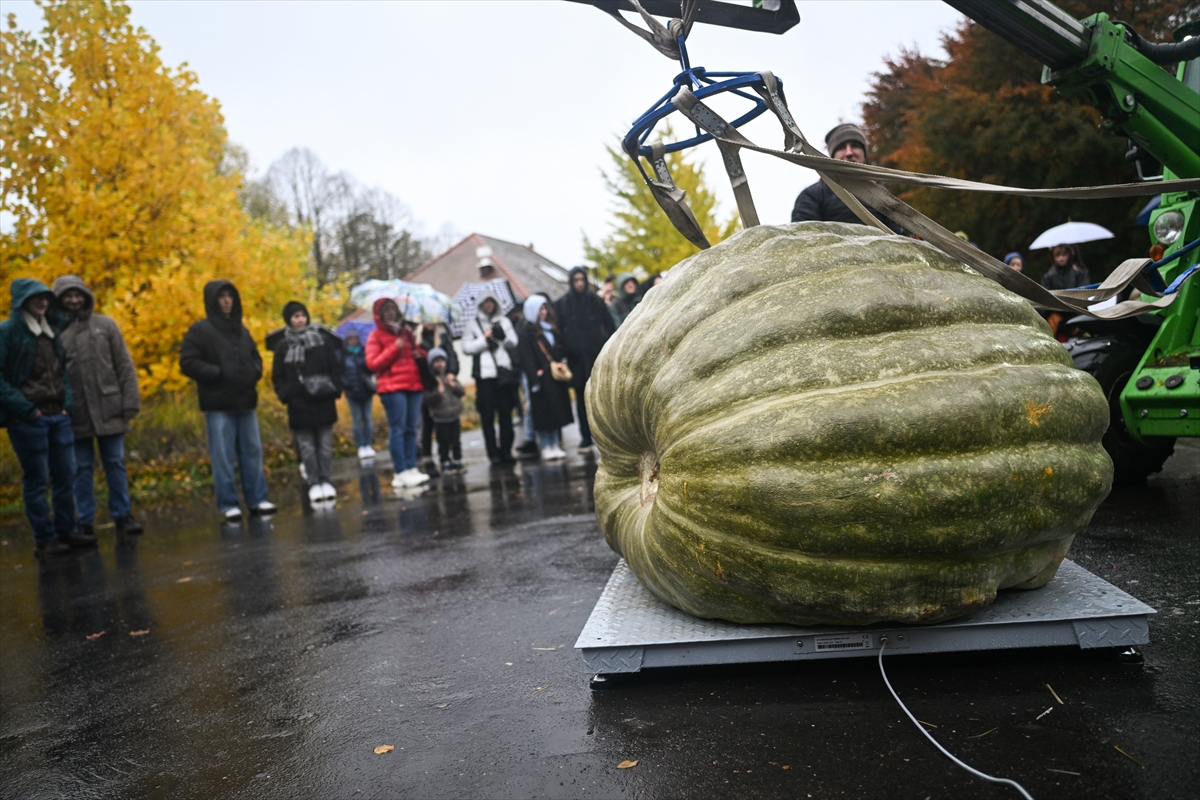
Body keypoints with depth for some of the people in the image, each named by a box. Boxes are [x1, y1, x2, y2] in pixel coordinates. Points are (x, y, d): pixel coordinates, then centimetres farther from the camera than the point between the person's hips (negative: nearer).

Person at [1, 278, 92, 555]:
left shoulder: (53, 329, 13)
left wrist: (67, 403, 6)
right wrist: (24, 408, -16)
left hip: (58, 416, 6)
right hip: (28, 419, -6)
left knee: (65, 476, 8)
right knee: (36, 480, 1)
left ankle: (65, 531, 18)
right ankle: (44, 539, 8)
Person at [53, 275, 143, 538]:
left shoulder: (105, 324, 6)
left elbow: (124, 366, 3)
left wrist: (131, 402, -3)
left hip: (109, 410, 0)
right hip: (76, 415, 0)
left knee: (115, 465, 5)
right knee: (82, 469, 7)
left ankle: (122, 516, 14)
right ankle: (85, 522, 15)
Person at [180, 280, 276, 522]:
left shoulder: (241, 329, 14)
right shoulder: (200, 330, -3)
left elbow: (255, 355, 25)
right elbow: (187, 362, -8)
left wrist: (255, 371, 5)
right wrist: (218, 374, -15)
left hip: (245, 401, 5)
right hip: (218, 404, -5)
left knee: (252, 452, 9)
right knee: (223, 456, -1)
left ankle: (257, 499, 17)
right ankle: (228, 504, 7)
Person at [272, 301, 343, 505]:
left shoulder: (323, 339, 6)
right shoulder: (283, 346, 6)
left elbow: (335, 367, 6)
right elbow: (277, 376, 7)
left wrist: (335, 388, -4)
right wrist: (285, 394, -5)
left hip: (323, 401, 0)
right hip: (298, 403, 0)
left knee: (325, 444, 5)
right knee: (306, 446, 1)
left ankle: (326, 482, 10)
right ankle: (313, 484, 5)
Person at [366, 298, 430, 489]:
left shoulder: (406, 331, 20)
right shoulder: (376, 336, 3)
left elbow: (417, 352, 29)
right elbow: (372, 363, -7)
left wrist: (419, 353, 5)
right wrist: (395, 348, -13)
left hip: (413, 385, 6)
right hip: (392, 388, -6)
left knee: (411, 429, 5)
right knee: (397, 429, -8)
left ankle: (412, 469, 7)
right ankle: (401, 473, -8)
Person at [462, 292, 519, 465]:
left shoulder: (504, 321, 15)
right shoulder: (473, 325, 9)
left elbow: (514, 343, 7)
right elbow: (467, 348, -1)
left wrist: (503, 337, -10)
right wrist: (484, 338, -7)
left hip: (504, 371, 2)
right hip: (484, 374, -2)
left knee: (506, 413, 2)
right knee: (487, 415, -2)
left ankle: (506, 451, 7)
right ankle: (493, 453, 2)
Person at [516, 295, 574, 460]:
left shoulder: (552, 329, 15)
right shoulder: (527, 332, -6)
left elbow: (562, 350, 17)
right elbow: (526, 358, -13)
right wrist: (534, 379, -20)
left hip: (556, 377, 6)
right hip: (542, 377, -6)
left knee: (557, 411, 8)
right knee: (543, 412, -1)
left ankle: (556, 445, 16)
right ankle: (546, 448, 6)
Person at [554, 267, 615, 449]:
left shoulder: (595, 300, 6)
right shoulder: (561, 304, 5)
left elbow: (609, 325, 5)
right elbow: (558, 330, 3)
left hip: (596, 354, -1)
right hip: (575, 357, 1)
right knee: (581, 397, 5)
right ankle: (586, 436, 10)